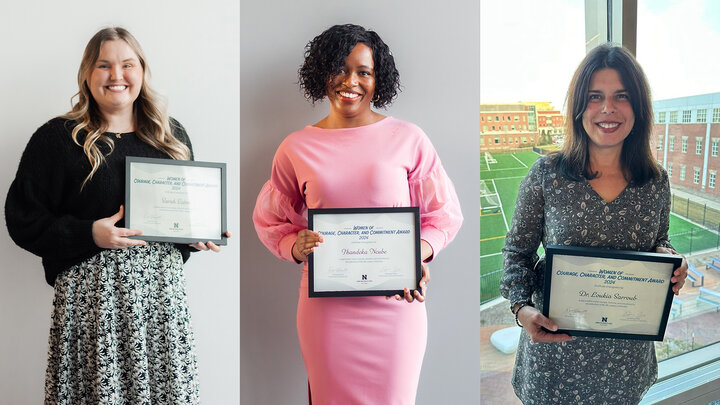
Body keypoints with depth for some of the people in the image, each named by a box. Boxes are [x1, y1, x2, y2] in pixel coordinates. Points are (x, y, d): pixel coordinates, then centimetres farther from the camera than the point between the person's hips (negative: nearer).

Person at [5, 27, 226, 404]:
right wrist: (89, 235, -15)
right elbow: (23, 217, -1)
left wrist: (199, 235, 1)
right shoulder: (57, 137, 1)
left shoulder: (171, 136, 13)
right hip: (91, 291, -3)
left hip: (162, 287, 3)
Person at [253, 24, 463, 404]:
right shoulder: (297, 147, 4)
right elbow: (269, 221, 13)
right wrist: (296, 246, -8)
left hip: (396, 301, 0)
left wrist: (418, 258, -12)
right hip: (326, 305, 1)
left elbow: (444, 213, 6)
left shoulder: (408, 139, 1)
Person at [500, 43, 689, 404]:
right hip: (556, 342, -2)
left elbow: (659, 241, 13)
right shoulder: (547, 174, -11)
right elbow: (517, 250, -4)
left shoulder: (656, 181, -3)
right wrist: (522, 307, -19)